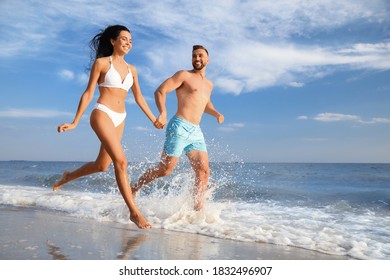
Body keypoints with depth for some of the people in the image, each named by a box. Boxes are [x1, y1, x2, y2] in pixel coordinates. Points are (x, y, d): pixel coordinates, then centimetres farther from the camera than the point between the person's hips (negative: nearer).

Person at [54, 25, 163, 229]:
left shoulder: (131, 69, 15)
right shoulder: (101, 63, 1)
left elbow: (139, 97, 21)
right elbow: (88, 93, 0)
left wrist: (153, 120, 20)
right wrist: (75, 122, -4)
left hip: (119, 119, 7)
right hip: (102, 114, -6)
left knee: (102, 166, 13)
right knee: (121, 162, -19)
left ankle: (69, 176, 42)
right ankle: (134, 212, -16)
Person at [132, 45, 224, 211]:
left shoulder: (209, 85, 23)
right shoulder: (184, 75, 3)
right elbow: (160, 91, -6)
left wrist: (216, 113, 19)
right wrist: (163, 112, -24)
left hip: (196, 132, 7)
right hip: (180, 127, -6)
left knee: (204, 171, -5)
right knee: (165, 169, -6)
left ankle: (198, 210, 0)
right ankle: (133, 190, 13)